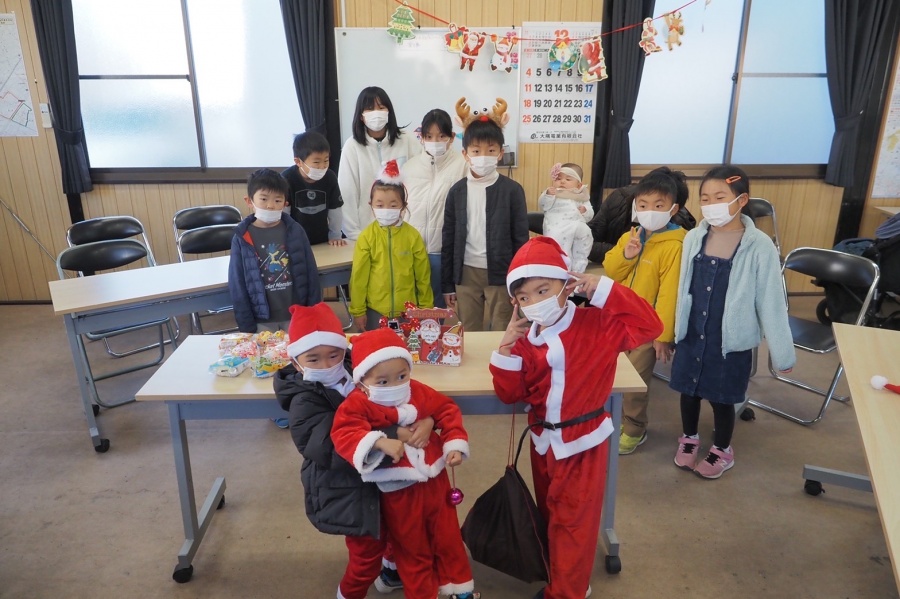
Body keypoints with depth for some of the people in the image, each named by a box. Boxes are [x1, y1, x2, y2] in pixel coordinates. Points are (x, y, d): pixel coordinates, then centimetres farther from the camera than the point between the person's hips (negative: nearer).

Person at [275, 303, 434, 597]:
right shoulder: (304, 403, -21)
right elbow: (334, 448, -32)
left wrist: (427, 419, -28)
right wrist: (394, 436, -35)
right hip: (344, 490, -6)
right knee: (367, 551, 6)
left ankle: (391, 573, 54)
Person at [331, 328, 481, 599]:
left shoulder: (419, 392, -6)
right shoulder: (358, 404, -20)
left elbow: (447, 410, 4)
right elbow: (343, 433, -32)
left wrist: (455, 444, -5)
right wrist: (380, 442, -43)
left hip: (434, 480, 4)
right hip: (399, 491, -4)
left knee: (448, 536, 22)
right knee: (412, 549, 16)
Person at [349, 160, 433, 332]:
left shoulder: (413, 235, -5)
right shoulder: (366, 237, -7)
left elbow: (423, 276, 2)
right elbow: (358, 277, -3)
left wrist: (426, 307, 5)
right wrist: (358, 310, -1)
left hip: (408, 310, 1)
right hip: (375, 311, -1)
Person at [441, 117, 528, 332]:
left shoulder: (512, 190, -5)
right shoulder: (457, 191, 2)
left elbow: (521, 238, -2)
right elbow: (448, 238, 6)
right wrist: (447, 284, 6)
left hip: (501, 274, -2)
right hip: (466, 274, 2)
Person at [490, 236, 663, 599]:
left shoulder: (596, 324, -16)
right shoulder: (525, 338, -4)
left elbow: (649, 327, -25)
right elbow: (510, 395, -3)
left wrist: (606, 290, -27)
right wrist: (507, 350, -17)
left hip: (583, 440, -5)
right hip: (543, 439, 6)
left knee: (573, 521, 5)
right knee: (550, 514, 22)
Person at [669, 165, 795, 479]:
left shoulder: (759, 246, -16)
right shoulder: (694, 238, -7)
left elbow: (770, 301, -10)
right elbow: (684, 288, 2)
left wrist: (781, 351, -6)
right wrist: (675, 330, 9)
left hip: (732, 339, -3)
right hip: (691, 333, 3)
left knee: (722, 397, 13)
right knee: (688, 389, 18)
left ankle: (722, 450, 39)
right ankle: (689, 438, 44)